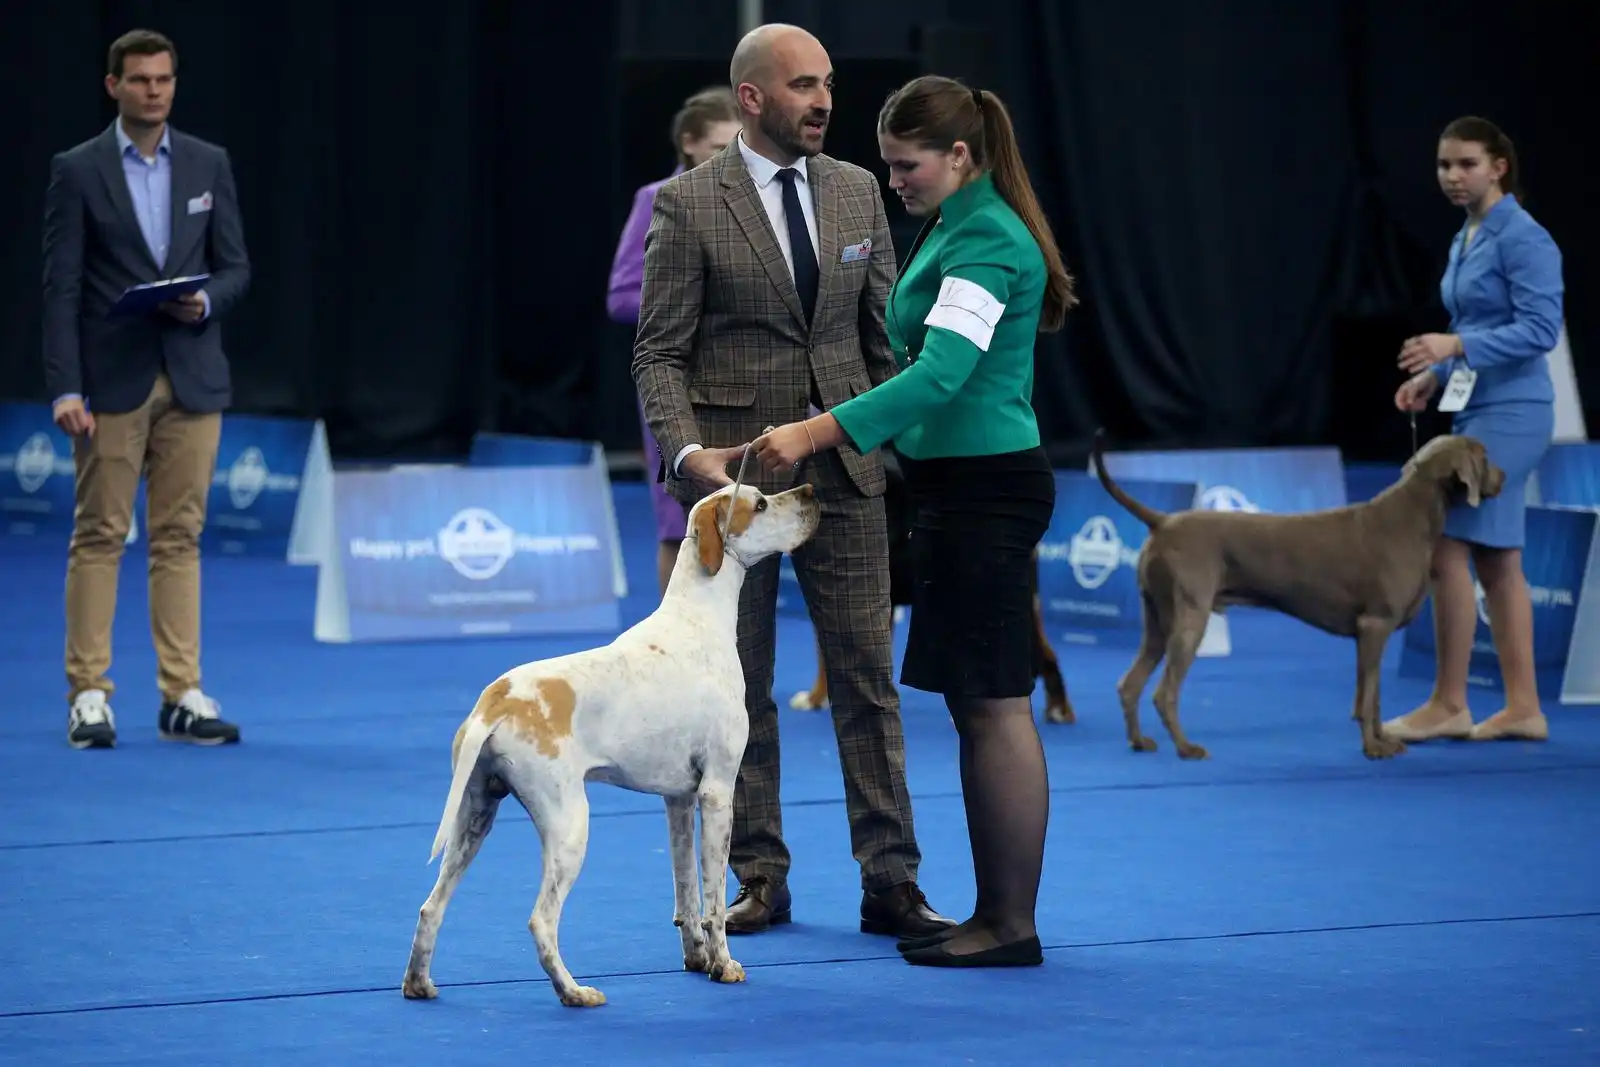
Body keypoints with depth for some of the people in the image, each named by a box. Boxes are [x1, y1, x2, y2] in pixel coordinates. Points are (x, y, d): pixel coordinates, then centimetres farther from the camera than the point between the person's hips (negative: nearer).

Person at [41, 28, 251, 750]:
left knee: (180, 538, 4)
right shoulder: (77, 171, -1)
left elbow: (236, 268, 11)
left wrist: (205, 303, -12)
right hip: (111, 383, -3)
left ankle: (181, 696, 6)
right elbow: (62, 287, -5)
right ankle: (88, 696, 2)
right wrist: (65, 388, -12)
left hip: (192, 379, 3)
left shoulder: (209, 165, 8)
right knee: (99, 535, -1)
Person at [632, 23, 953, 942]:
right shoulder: (686, 205, -5)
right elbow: (661, 353, -5)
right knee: (741, 686, 5)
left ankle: (891, 883, 4)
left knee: (868, 676, 1)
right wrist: (686, 452, -20)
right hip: (734, 469, -3)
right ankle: (761, 881, 15)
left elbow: (885, 334, 12)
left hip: (845, 468, 3)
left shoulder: (857, 191, 8)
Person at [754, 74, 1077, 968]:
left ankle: (1013, 926, -3)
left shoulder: (986, 240, -16)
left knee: (995, 706, -7)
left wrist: (819, 433, -34)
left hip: (985, 490, -10)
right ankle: (998, 915, 15)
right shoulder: (956, 228, 16)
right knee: (978, 704, 11)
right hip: (961, 487, 10)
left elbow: (942, 372, -28)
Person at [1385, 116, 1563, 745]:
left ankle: (1449, 704, -5)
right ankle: (1523, 709, 11)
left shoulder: (1522, 237, -13)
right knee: (1495, 561, 9)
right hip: (1475, 409, 10)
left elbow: (1541, 328, -20)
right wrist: (1435, 374, 8)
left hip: (1508, 413, -10)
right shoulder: (1466, 241, 15)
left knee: (1449, 548, -11)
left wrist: (1457, 345, -25)